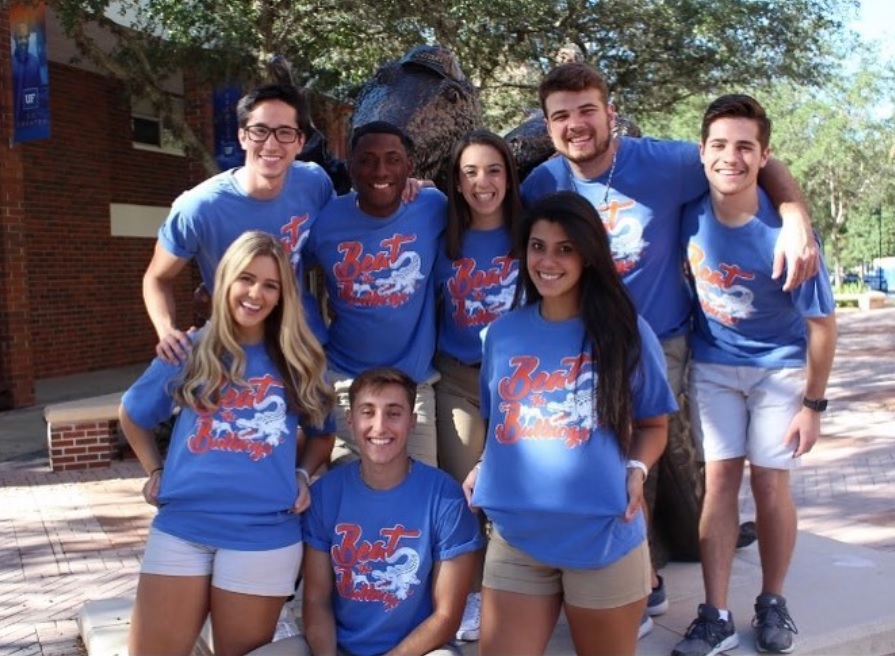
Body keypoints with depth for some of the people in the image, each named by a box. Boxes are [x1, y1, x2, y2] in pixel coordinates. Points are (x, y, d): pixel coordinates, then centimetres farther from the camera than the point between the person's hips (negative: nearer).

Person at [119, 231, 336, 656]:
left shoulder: (299, 361, 5)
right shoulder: (189, 351, 6)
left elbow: (322, 432, 18)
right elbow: (131, 414, 21)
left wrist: (302, 475, 1)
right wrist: (155, 471, 11)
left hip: (264, 534, -1)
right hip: (181, 527, 1)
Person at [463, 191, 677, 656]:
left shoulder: (625, 331, -2)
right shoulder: (501, 332, 7)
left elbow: (653, 423, 6)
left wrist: (636, 470, -12)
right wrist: (484, 470, 1)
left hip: (603, 539, -2)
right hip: (515, 539, 2)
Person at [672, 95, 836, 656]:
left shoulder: (783, 233, -25)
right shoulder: (690, 214, -16)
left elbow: (823, 324, -15)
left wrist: (812, 404, -11)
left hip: (779, 367, -2)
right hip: (713, 364, 3)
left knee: (770, 484, 0)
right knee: (720, 479, 0)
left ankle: (773, 603, 22)